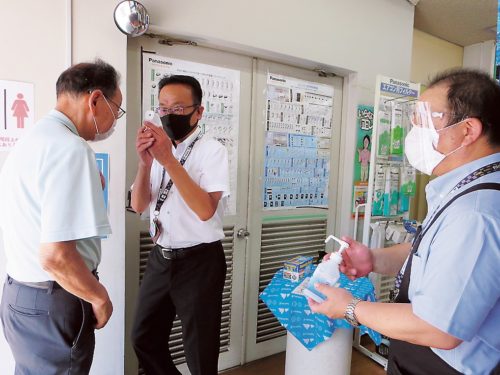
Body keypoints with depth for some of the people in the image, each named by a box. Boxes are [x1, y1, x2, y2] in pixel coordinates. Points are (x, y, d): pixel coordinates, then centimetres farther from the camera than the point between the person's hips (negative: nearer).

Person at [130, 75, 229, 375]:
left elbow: (205, 210, -24)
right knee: (144, 339, 20)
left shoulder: (212, 150, -12)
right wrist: (145, 162, -17)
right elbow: (139, 206, -1)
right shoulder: (158, 148, 5)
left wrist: (169, 160, -28)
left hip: (199, 261, -5)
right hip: (160, 258, 6)